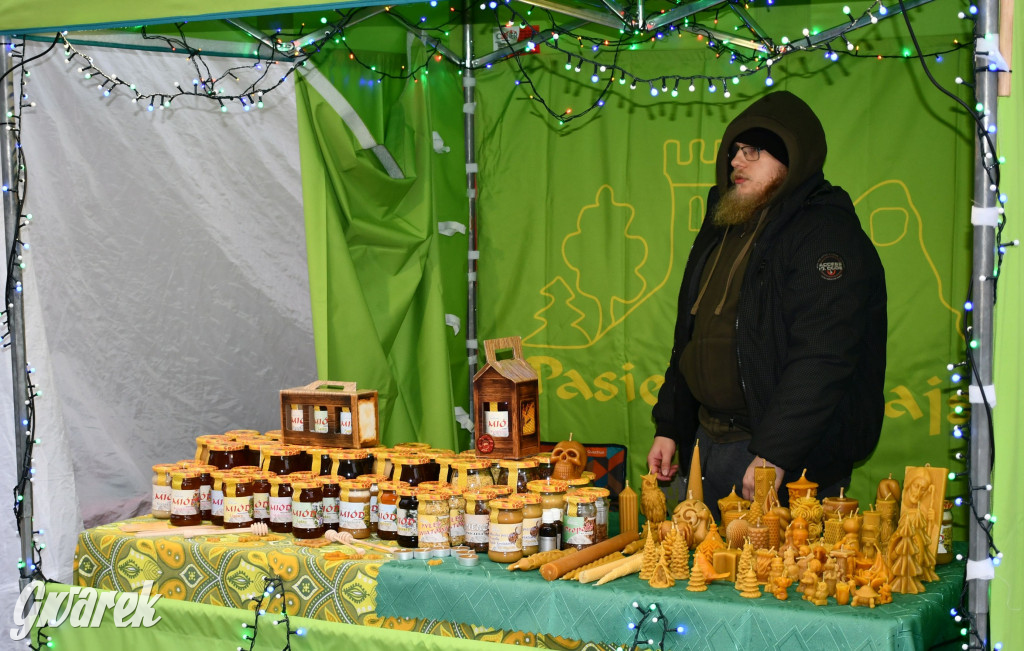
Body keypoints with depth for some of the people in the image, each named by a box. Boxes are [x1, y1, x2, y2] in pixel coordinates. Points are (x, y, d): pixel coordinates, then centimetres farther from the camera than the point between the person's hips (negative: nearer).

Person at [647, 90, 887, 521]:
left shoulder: (827, 232, -13)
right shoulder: (722, 226, 16)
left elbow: (822, 360, -23)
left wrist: (773, 454, -26)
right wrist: (668, 428, 17)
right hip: (707, 443, 8)